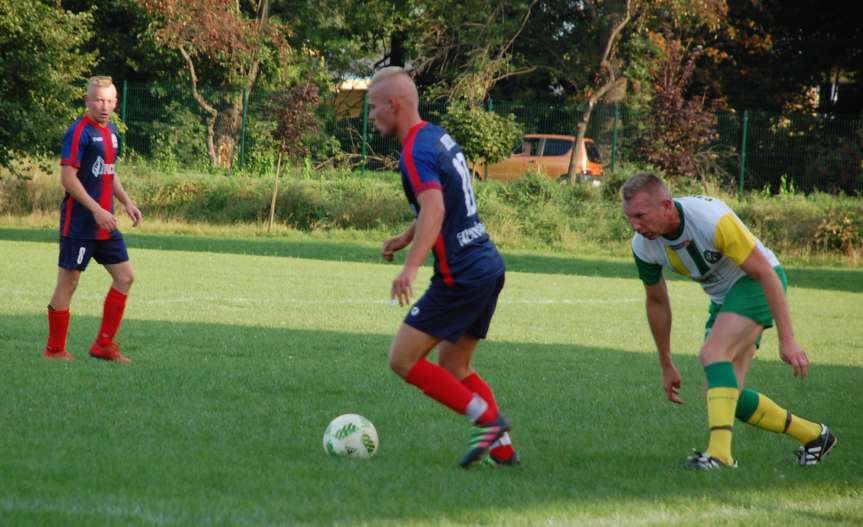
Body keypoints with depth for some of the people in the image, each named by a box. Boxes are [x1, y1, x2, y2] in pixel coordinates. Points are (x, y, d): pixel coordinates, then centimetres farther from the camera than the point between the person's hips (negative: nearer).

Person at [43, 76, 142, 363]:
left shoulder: (110, 130, 13)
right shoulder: (80, 131, -14)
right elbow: (67, 177, -19)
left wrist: (127, 202, 13)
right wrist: (96, 210, -21)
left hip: (104, 223, 9)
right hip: (79, 223, -9)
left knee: (124, 276, 7)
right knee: (68, 281, -2)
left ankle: (104, 344, 14)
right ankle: (54, 350, 6)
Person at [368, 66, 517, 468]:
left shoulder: (416, 152, -16)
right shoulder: (439, 137, 14)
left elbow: (434, 209, -33)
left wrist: (411, 267, -44)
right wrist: (406, 237, 31)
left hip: (461, 276, -10)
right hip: (489, 265, 10)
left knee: (403, 360, -4)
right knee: (454, 367, 17)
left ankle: (487, 419, -7)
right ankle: (502, 449, 11)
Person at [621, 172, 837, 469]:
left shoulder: (712, 219, -33)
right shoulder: (643, 246, -14)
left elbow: (765, 273, -27)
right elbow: (657, 302, 5)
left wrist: (787, 339, -29)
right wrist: (666, 366, 10)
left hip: (757, 284, -7)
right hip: (723, 298, 7)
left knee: (712, 354, -30)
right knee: (727, 395, 1)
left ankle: (720, 452, -36)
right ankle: (813, 436, 19)